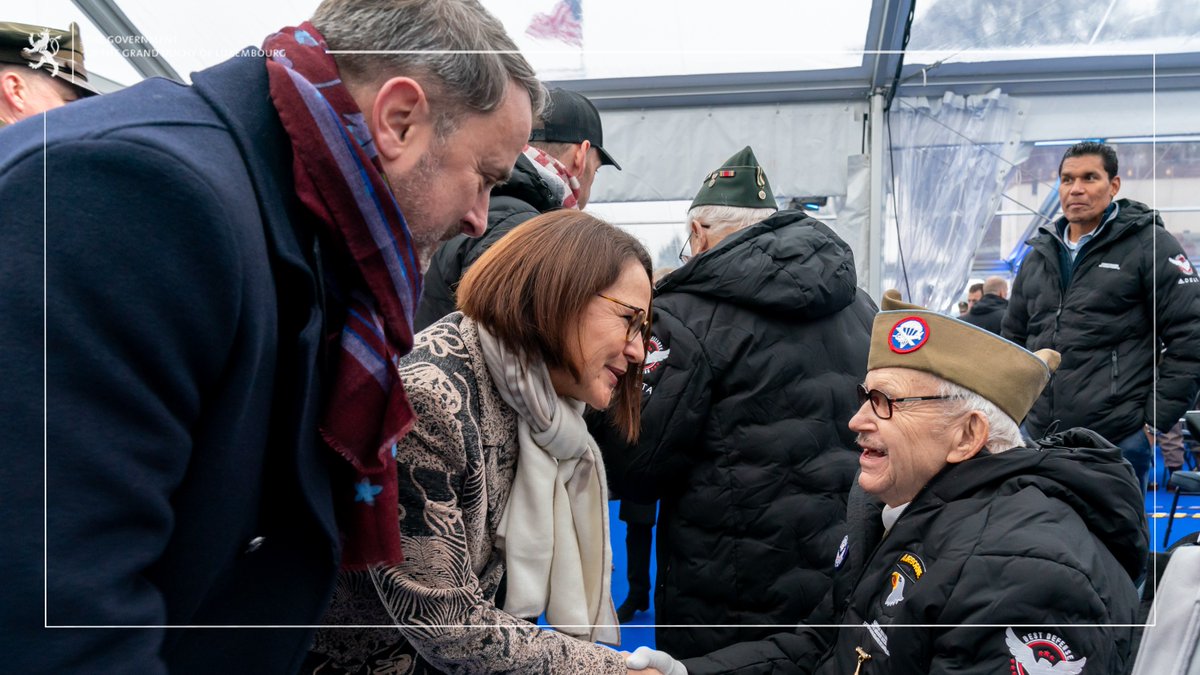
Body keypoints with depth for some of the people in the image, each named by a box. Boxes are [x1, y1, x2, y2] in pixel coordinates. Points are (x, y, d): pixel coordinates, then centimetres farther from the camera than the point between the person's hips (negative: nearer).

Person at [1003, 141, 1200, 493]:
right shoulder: (1039, 255, 15)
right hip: (1040, 438, 5)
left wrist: (1157, 418, -9)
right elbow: (1014, 337, 23)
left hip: (1119, 440, -5)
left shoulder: (1149, 244, -2)